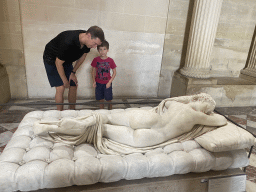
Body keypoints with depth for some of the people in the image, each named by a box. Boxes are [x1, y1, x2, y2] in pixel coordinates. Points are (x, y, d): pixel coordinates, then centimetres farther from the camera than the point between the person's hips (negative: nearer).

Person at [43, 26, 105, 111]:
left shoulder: (87, 41, -19)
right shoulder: (67, 42, -40)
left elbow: (82, 56, 0)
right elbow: (58, 63, -27)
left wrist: (73, 72, -1)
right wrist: (65, 81, -16)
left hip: (67, 60, 6)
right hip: (52, 59, -6)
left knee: (74, 85, 0)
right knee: (60, 88, -13)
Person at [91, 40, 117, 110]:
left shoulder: (110, 60, -8)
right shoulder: (96, 60, -3)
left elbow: (114, 72, -3)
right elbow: (93, 71, 6)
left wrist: (110, 82, -11)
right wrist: (93, 81, -5)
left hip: (107, 83, -2)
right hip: (98, 83, 2)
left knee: (109, 99, 5)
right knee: (100, 99, 11)